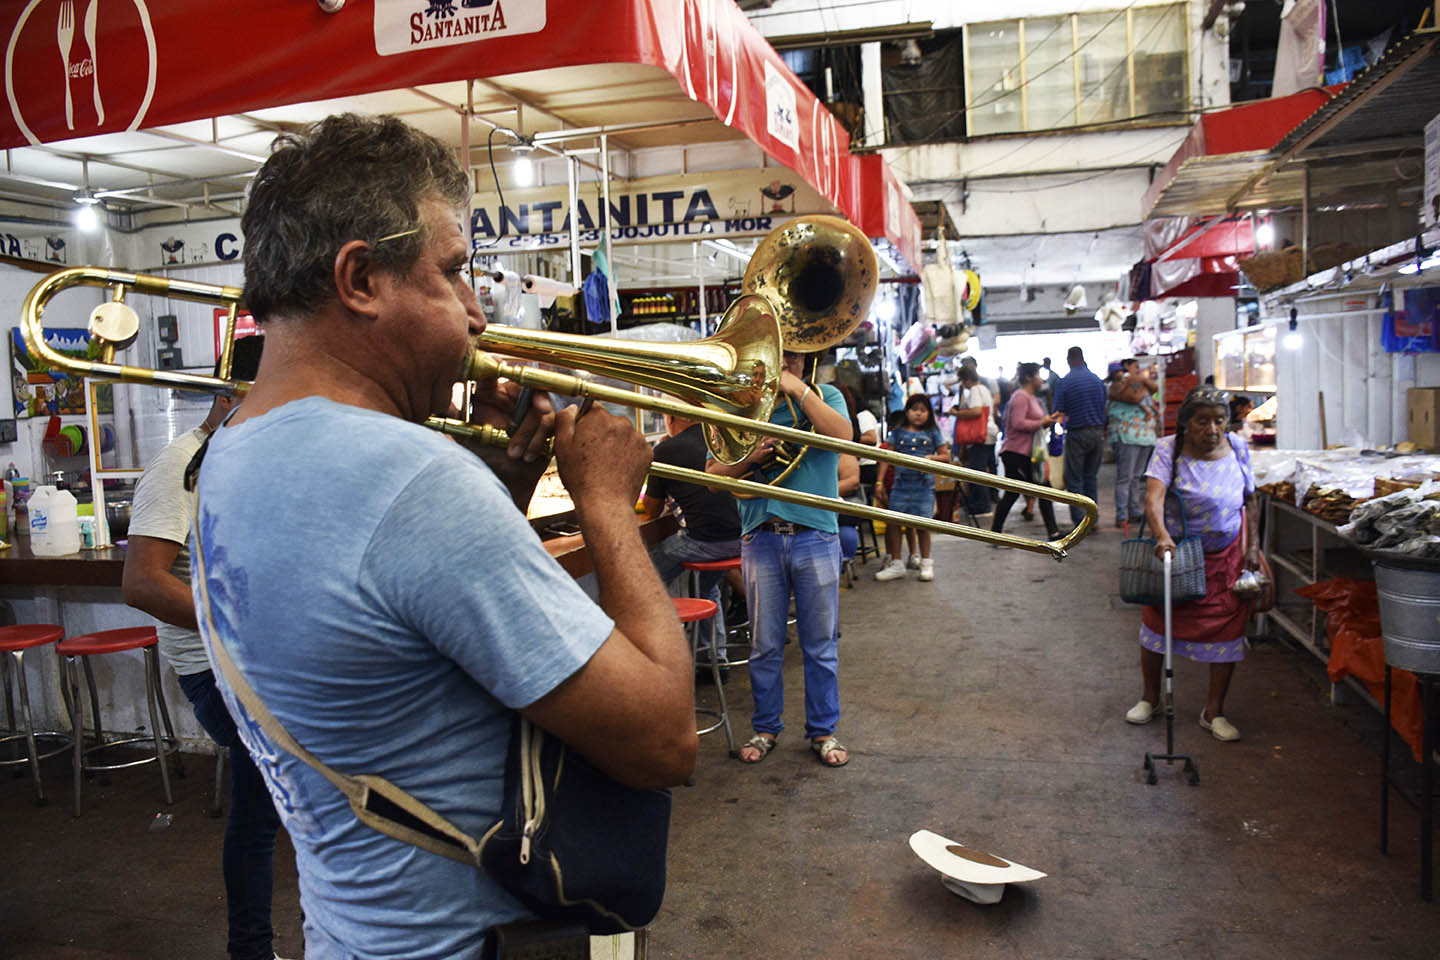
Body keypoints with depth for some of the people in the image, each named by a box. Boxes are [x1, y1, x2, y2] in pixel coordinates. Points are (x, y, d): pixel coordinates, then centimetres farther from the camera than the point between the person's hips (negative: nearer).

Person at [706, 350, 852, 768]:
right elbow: (714, 476, 8)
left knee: (821, 643, 7)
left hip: (815, 535, -1)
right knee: (764, 645, 8)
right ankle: (765, 728, 24)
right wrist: (748, 458, -11)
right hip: (761, 538, 1)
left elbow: (843, 435, -14)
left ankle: (823, 730, 21)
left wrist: (797, 388, -11)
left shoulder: (824, 396, 9)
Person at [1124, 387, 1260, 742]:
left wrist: (1253, 546, 2)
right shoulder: (1168, 450, -14)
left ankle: (1214, 711, 17)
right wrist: (1162, 536, -45)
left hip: (1226, 555, 2)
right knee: (1158, 621, 4)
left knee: (1227, 629, 1)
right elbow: (1154, 497, -28)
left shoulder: (1237, 449, -2)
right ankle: (1150, 697, 26)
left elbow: (1250, 501, 8)